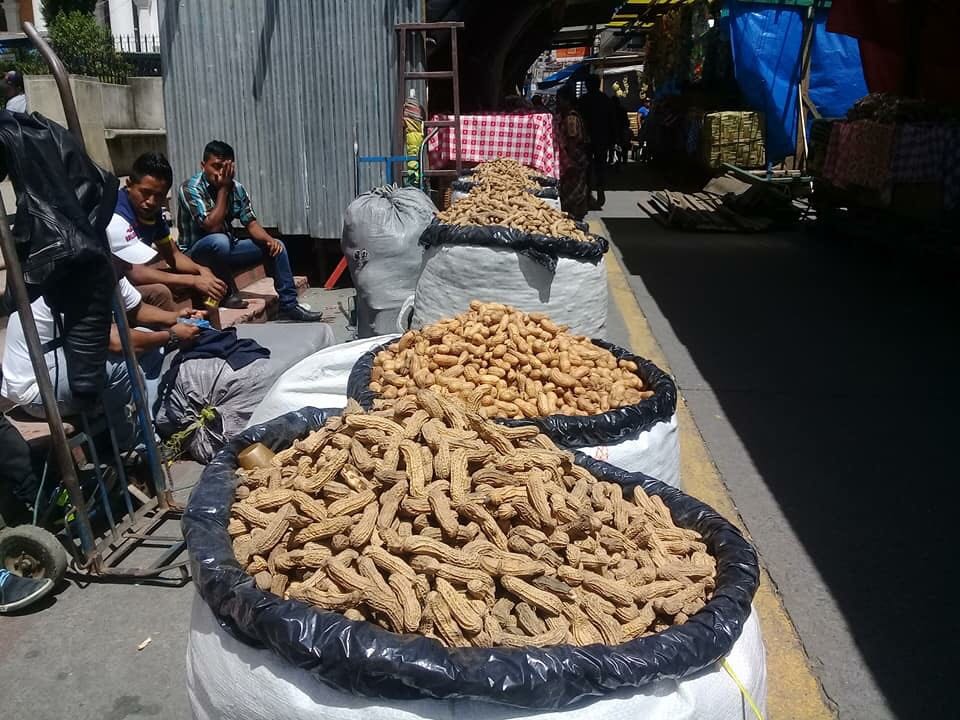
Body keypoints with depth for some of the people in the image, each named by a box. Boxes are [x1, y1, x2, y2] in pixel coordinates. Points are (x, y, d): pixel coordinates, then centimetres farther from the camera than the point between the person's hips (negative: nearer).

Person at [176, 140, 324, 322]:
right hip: (196, 254, -7)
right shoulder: (191, 189, -20)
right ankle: (229, 293, -15)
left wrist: (269, 239, -20)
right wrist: (223, 189, -26)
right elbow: (212, 227, -29)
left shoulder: (236, 188, -1)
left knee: (275, 246, -4)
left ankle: (289, 306, -1)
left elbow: (251, 224, 1)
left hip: (226, 249, 7)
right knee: (219, 241, -38)